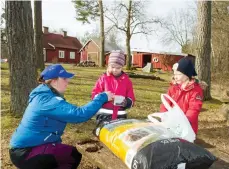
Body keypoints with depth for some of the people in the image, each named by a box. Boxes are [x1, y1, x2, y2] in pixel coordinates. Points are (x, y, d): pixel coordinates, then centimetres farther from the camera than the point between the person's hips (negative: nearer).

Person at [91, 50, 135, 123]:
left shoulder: (126, 80, 3)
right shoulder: (103, 78, 1)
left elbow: (131, 100, 3)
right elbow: (94, 95, 1)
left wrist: (125, 102, -19)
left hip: (120, 115, 1)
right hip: (104, 114, -1)